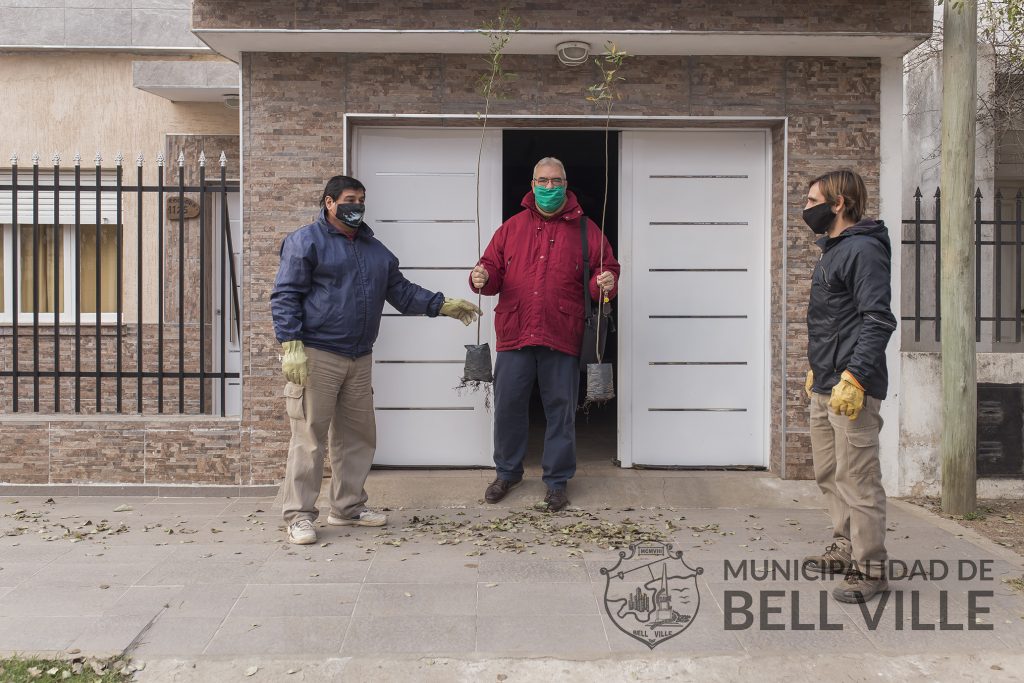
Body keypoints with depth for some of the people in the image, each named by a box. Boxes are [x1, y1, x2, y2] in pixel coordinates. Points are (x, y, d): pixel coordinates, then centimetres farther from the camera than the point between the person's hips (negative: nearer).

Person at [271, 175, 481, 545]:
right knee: (309, 438, -5)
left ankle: (348, 506, 25)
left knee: (358, 435, 12)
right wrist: (291, 346, -17)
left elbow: (401, 291, 22)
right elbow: (285, 296, -7)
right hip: (316, 357, -7)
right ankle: (299, 516, 4)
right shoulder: (306, 241, -2)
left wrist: (442, 305, 11)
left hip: (359, 360, 7)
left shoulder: (374, 249, 19)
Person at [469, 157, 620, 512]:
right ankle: (507, 472, 28)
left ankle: (557, 480, 21)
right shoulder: (512, 227, 11)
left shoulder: (585, 230, 6)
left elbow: (607, 269, 7)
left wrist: (606, 282, -16)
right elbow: (492, 268, 11)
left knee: (561, 410, 6)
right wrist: (482, 277, -11)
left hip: (562, 338, -1)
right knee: (508, 406, 8)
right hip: (514, 335, 2)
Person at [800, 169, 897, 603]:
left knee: (857, 480, -4)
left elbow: (878, 320, -20)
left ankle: (870, 568, 6)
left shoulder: (863, 249, -13)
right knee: (829, 475, 17)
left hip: (852, 388, -10)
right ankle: (845, 548, 30)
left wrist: (854, 376, -26)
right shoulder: (831, 251, 18)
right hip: (825, 388, 10)